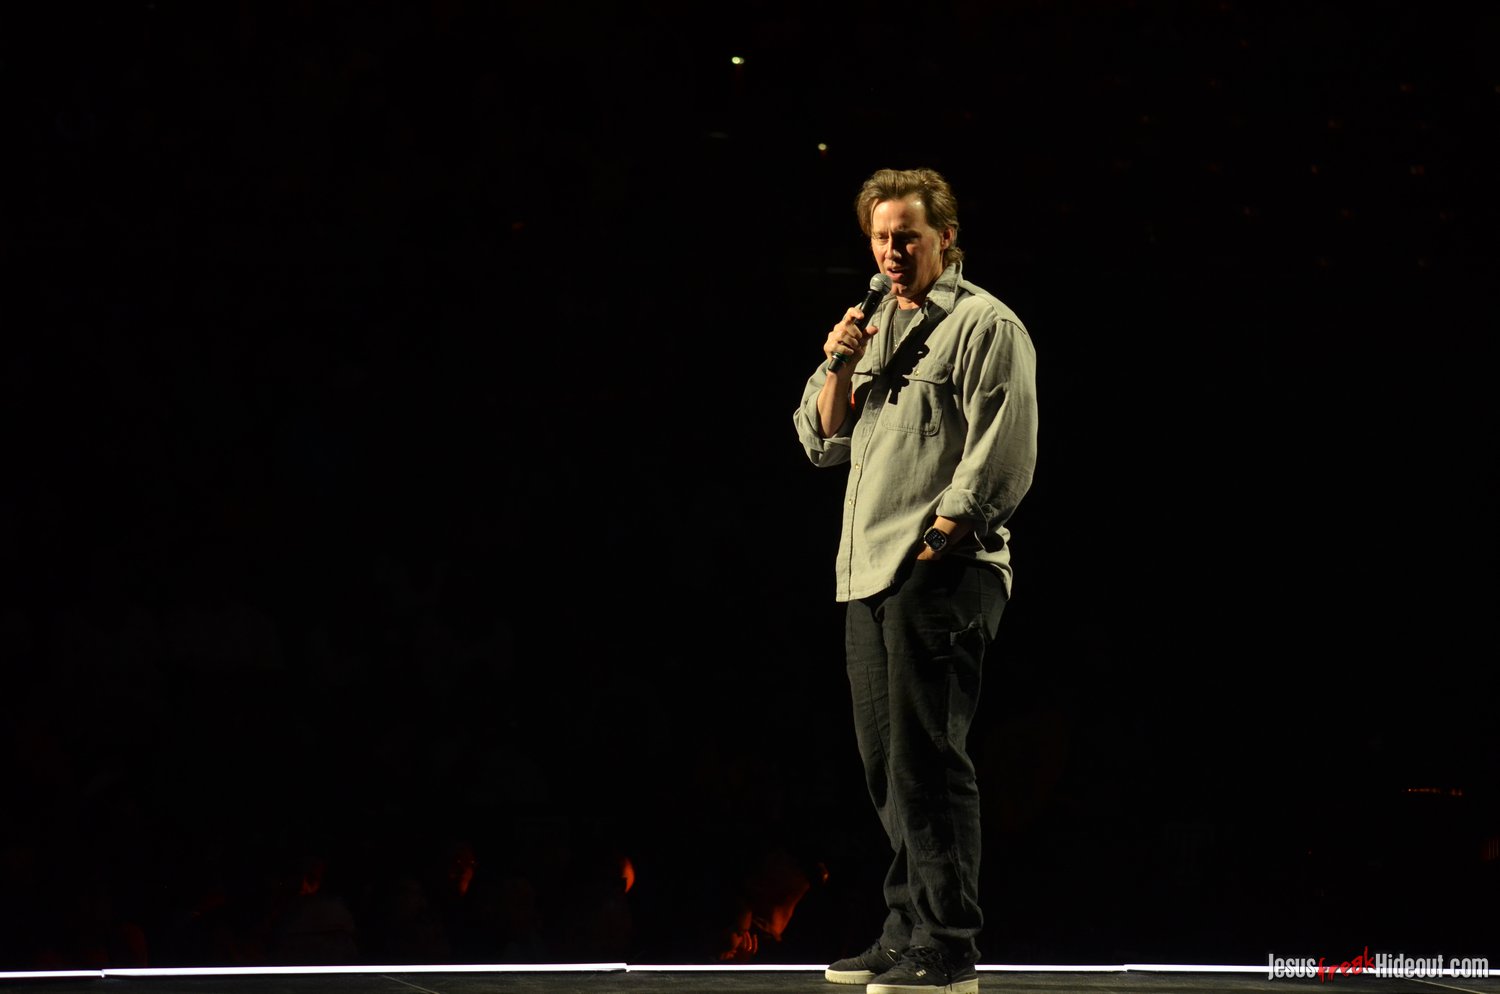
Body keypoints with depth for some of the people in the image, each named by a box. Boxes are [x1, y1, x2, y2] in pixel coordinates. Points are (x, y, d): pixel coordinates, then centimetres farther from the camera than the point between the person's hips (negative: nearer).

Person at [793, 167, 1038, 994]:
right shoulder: (878, 327, 21)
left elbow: (1001, 456, -11)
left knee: (927, 758, -12)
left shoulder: (985, 325, -4)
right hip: (869, 577, 9)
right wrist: (838, 367, 2)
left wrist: (939, 539, -16)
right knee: (888, 763, 12)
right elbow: (823, 442, 20)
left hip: (943, 575, -9)